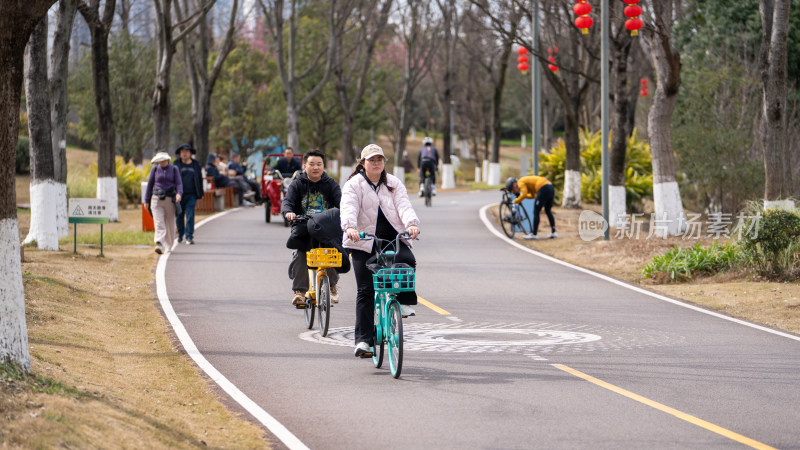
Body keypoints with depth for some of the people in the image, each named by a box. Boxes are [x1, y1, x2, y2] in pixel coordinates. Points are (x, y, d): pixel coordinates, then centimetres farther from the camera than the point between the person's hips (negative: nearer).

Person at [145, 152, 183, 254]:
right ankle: (159, 245, -25)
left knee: (170, 224, 7)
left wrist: (179, 193, -24)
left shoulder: (174, 169, 3)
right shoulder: (155, 169, 6)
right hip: (157, 199, 0)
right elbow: (150, 184, 11)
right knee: (159, 224, -13)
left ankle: (168, 246, 21)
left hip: (170, 199, 0)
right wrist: (147, 200, 9)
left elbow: (179, 184, -2)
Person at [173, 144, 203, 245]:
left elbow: (199, 180, 15)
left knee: (190, 216, -8)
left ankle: (189, 236, -6)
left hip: (191, 195, 0)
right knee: (179, 216, 8)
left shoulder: (196, 165, 10)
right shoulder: (176, 165, 5)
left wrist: (199, 195, 11)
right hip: (179, 195, 0)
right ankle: (180, 234, 27)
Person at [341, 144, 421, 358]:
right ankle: (363, 340, -3)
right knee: (365, 290, -6)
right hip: (364, 242, -2)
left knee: (406, 260, -31)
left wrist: (412, 224, -28)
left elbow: (404, 205, -6)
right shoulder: (354, 185, 0)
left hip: (392, 238, 2)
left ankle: (405, 302, -10)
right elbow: (349, 208, -17)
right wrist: (350, 227, -38)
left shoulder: (394, 183, 9)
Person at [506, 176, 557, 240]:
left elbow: (524, 194, -16)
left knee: (536, 212, 0)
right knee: (548, 211, 21)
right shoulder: (526, 181, 28)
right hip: (551, 188, 9)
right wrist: (520, 196, 33)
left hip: (544, 189, -9)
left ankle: (534, 234, 2)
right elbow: (533, 195, 35)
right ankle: (553, 232, 21)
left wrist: (516, 201, -2)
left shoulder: (520, 182, 0)